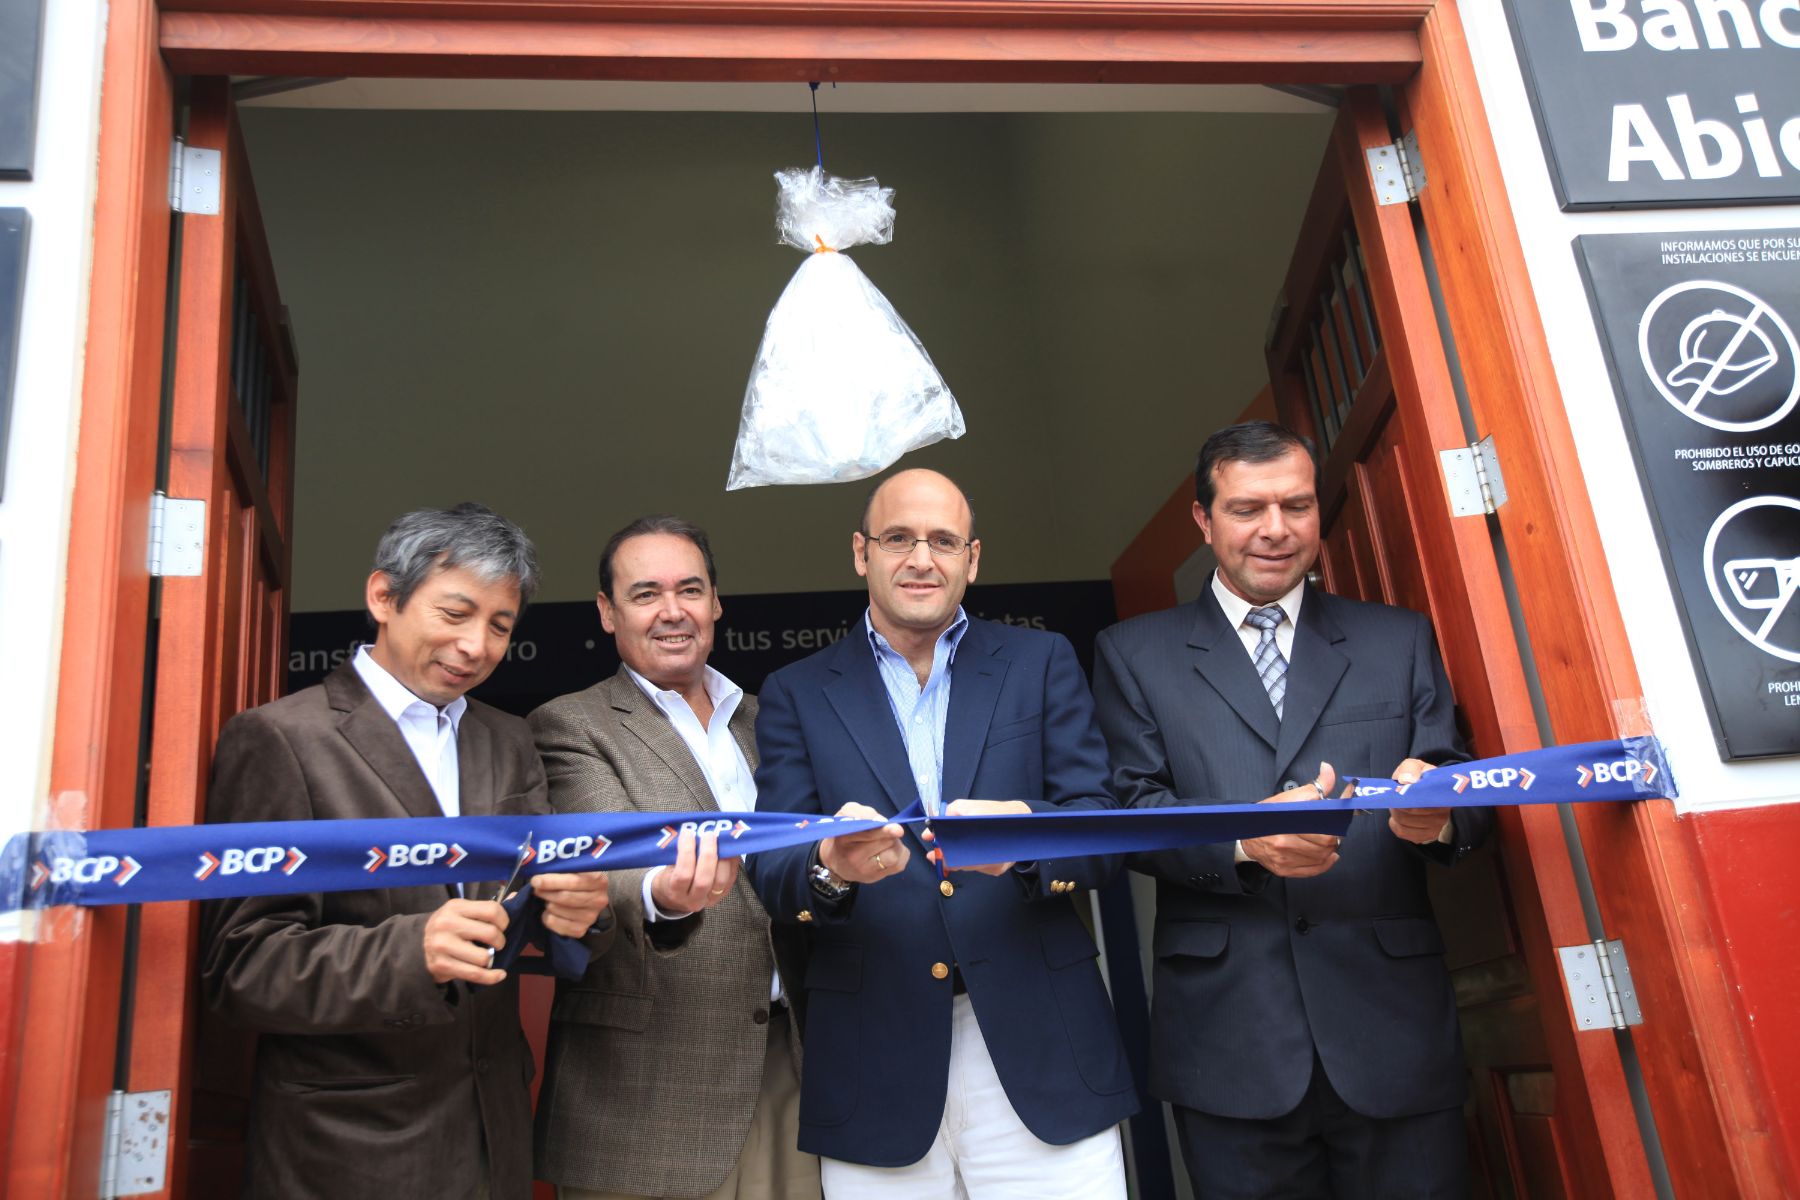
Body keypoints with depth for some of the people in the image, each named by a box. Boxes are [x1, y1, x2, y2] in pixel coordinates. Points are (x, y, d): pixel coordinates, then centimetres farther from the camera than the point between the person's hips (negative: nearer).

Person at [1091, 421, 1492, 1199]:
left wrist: (1438, 813, -18)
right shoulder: (1135, 654, 8)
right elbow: (1129, 809, -1)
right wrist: (1245, 838, -20)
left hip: (1391, 1027, 1)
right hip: (1229, 1040, -1)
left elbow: (1466, 794, 6)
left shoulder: (1400, 641, 13)